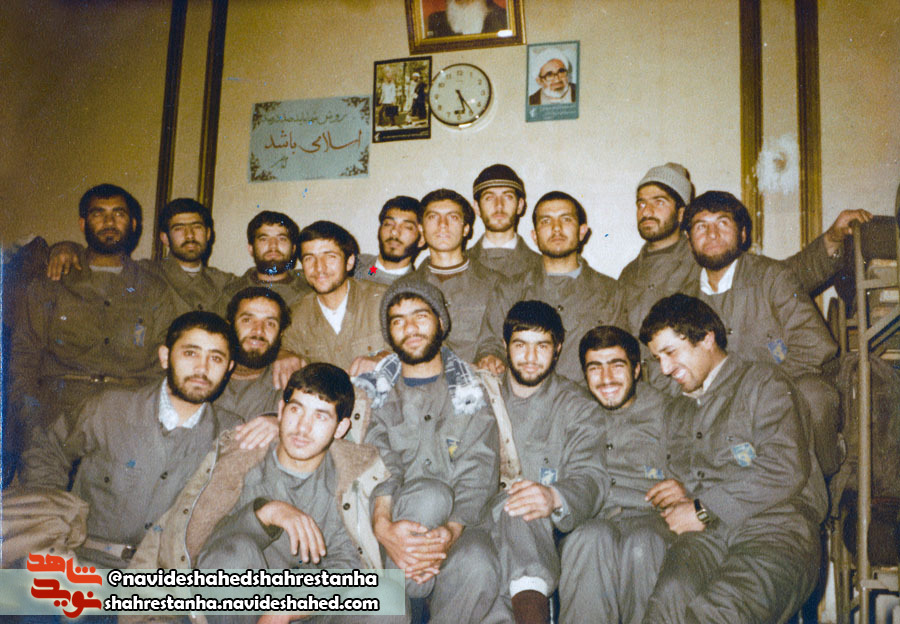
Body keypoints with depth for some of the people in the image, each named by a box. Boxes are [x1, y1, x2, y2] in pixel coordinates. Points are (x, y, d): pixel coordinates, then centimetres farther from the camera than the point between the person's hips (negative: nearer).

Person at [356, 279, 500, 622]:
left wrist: (453, 530, -22)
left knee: (478, 569, -33)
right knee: (432, 492, -34)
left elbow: (479, 473, -1)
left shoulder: (472, 391, 12)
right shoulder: (372, 392, 13)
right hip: (394, 523, 0)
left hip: (457, 525, 1)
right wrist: (382, 525, -26)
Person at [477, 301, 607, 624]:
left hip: (541, 525, -1)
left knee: (519, 510, -37)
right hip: (479, 517, 1)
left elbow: (590, 476, -6)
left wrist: (554, 497, -29)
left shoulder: (577, 406, 11)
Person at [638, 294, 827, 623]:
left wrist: (703, 509, -6)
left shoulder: (763, 382, 10)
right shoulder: (677, 411, 31)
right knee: (671, 596, -34)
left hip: (775, 525, -4)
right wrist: (681, 490, 7)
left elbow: (786, 470, -4)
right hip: (705, 534, 4)